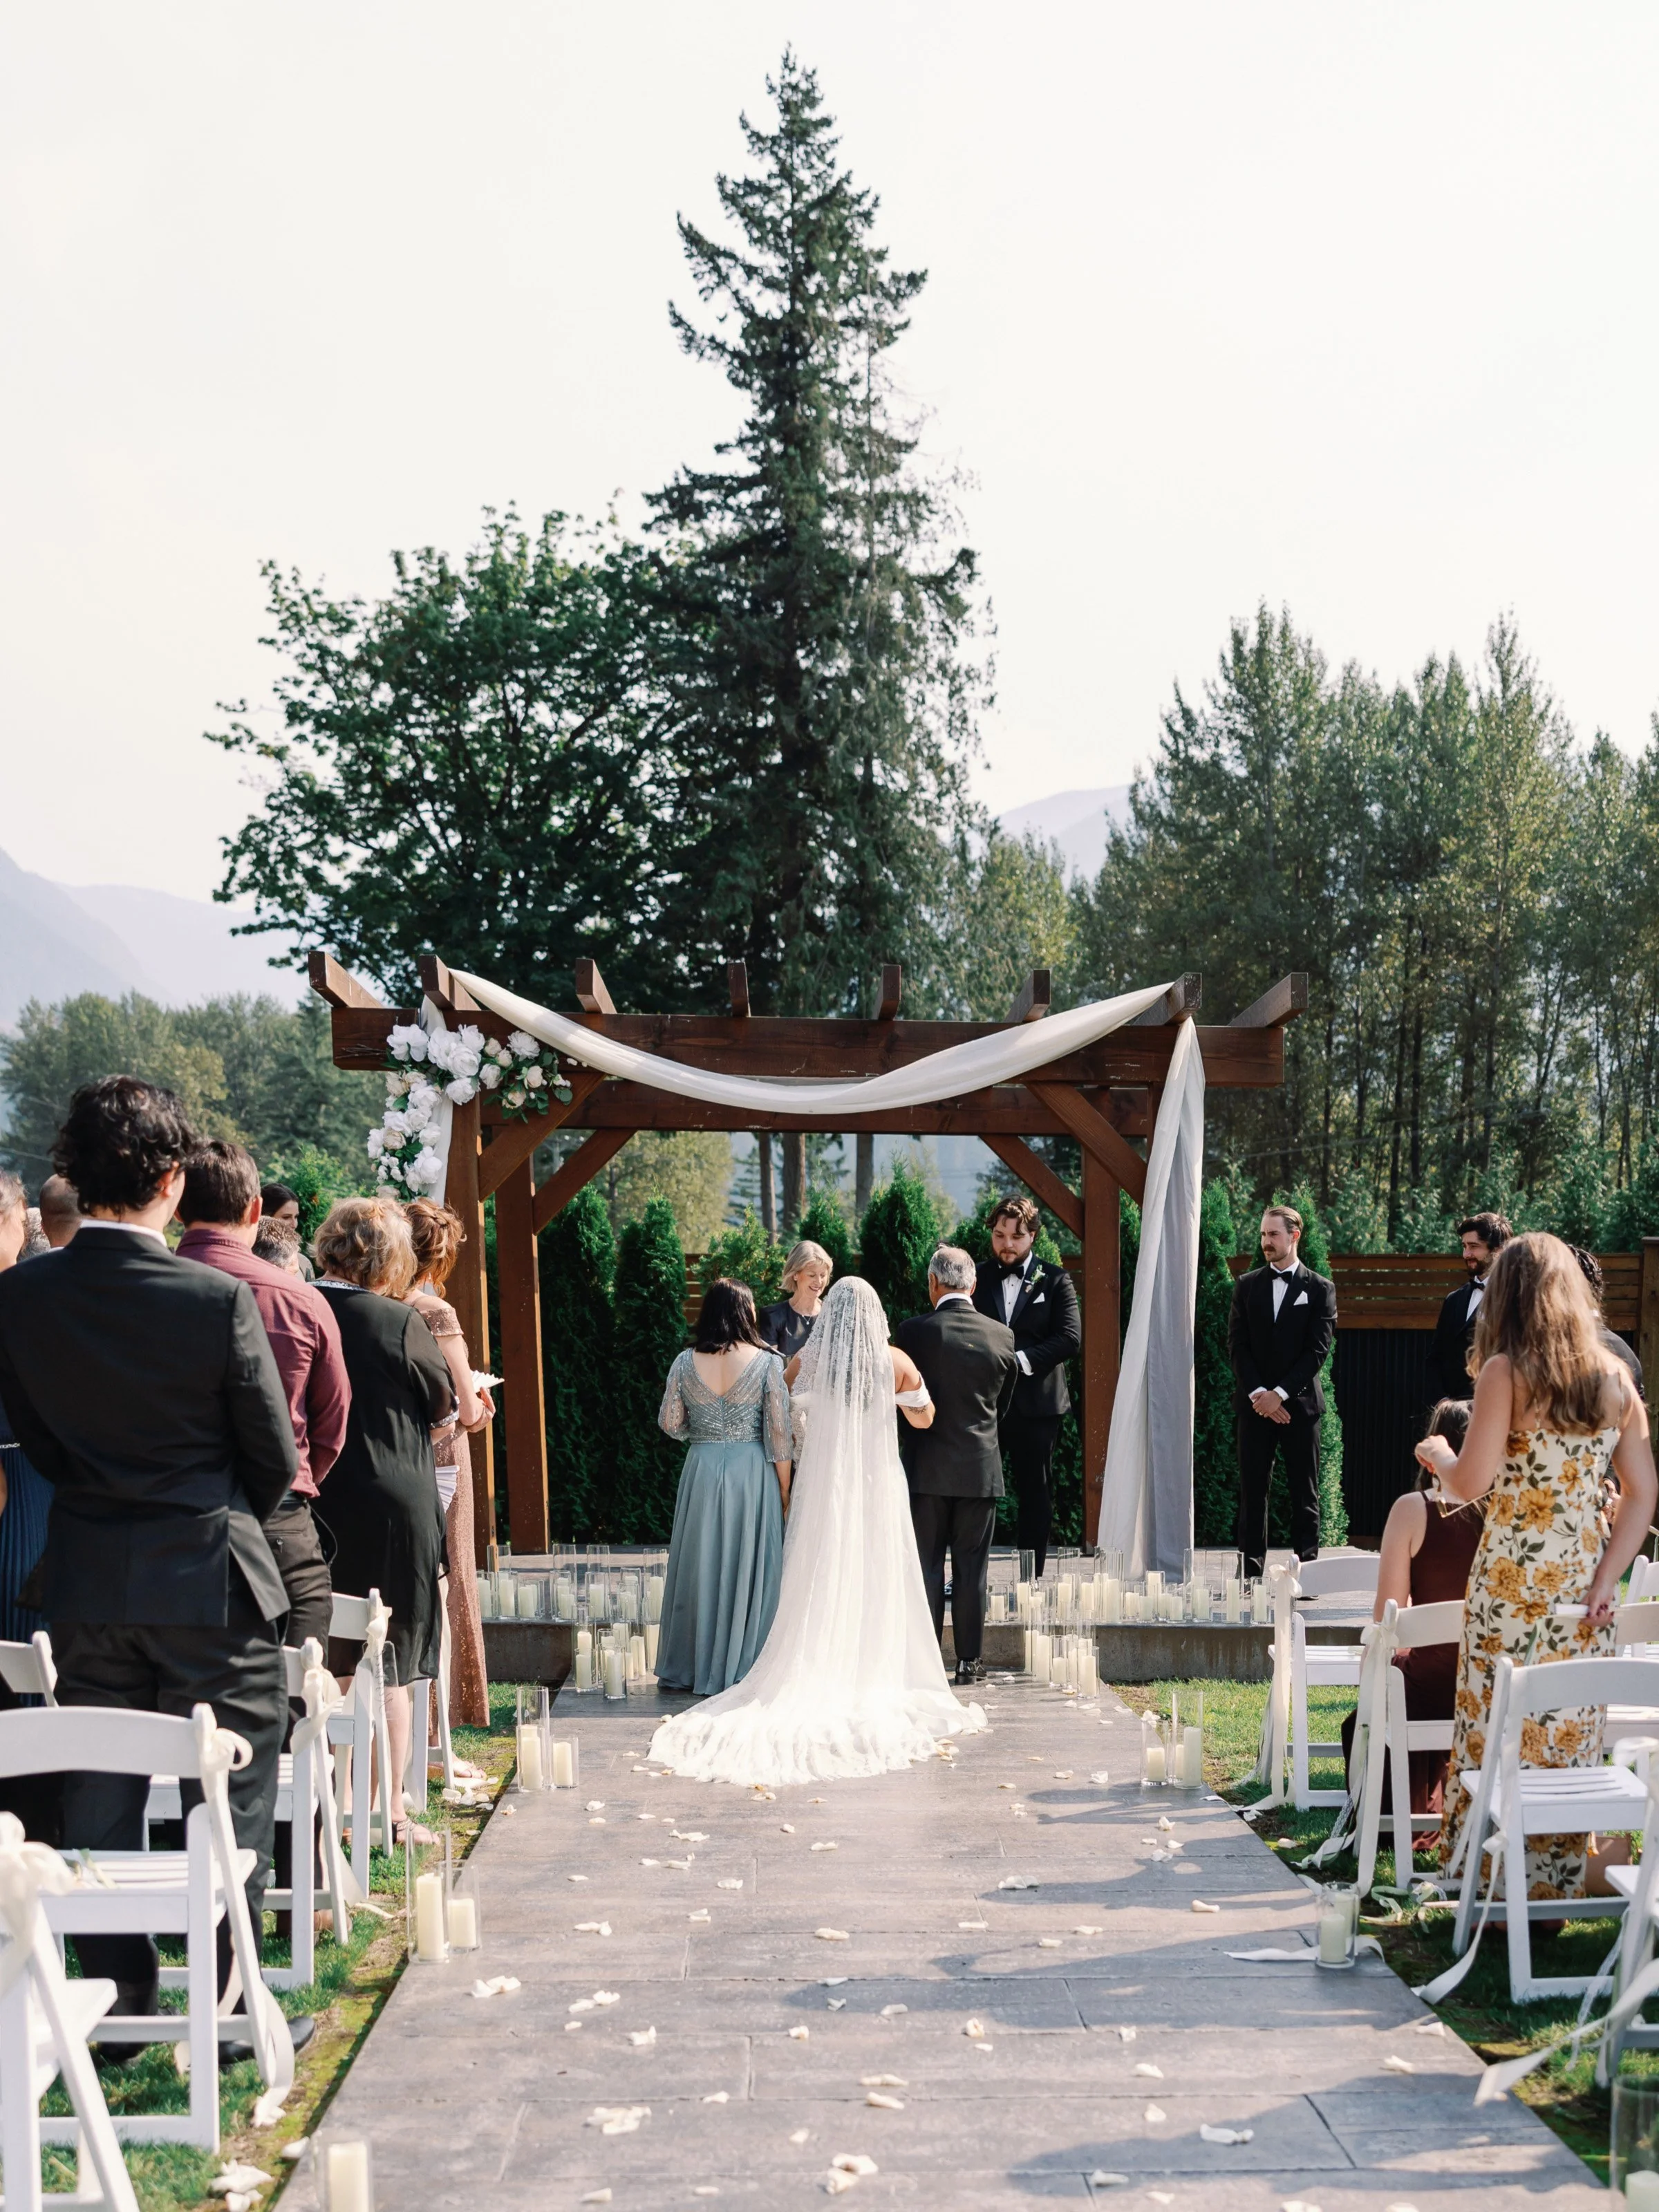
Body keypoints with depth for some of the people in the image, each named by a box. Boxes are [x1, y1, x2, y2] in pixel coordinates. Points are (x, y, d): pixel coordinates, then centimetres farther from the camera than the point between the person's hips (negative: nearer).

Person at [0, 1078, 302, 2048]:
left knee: (100, 1802, 15)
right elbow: (276, 1459, -8)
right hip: (209, 1578, -4)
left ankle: (118, 2000, 23)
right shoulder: (219, 1300, -17)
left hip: (88, 1586, 4)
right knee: (230, 1804, 9)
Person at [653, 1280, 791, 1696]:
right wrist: (784, 1491, -1)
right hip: (751, 1474, -2)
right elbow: (778, 1432, -8)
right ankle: (738, 1672, 11)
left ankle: (688, 1669, 22)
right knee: (747, 1569, 6)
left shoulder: (685, 1363, -2)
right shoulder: (767, 1363, -8)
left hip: (701, 1471, 2)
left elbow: (670, 1423, 1)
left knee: (699, 1567, 13)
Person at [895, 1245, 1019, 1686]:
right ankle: (969, 1661, 10)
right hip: (981, 1467, 2)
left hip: (929, 1467, -2)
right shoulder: (1002, 1335, 0)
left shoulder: (914, 1331, -9)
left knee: (926, 1567, 5)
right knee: (971, 1568, 7)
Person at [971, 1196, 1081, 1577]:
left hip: (1035, 1401, -1)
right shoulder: (978, 1278, 9)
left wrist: (1022, 1359, -17)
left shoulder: (1054, 1280, 3)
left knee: (1035, 1492, 4)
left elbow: (1070, 1336, -6)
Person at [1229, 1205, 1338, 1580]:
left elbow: (1317, 1350, -4)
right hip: (1254, 1404, 2)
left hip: (1300, 1404, -2)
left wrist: (1280, 1393, -11)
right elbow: (1237, 1345, 5)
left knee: (1304, 1493, 1)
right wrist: (1257, 1393, -8)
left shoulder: (1320, 1289, 3)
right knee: (1252, 1491, 2)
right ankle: (1251, 1573, 5)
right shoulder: (1246, 1285, 10)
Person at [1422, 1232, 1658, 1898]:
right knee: (1572, 1738, 11)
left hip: (1513, 1582, -5)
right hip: (1583, 1581, 5)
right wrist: (1605, 1581, 4)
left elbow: (1470, 1482, -14)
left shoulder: (1506, 1373, -10)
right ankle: (1559, 1883, 18)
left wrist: (1437, 1455, 6)